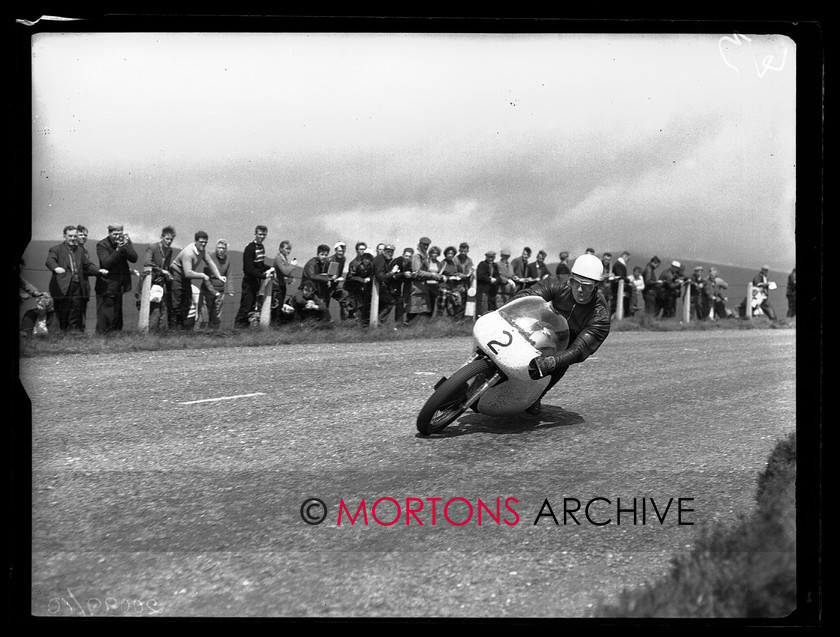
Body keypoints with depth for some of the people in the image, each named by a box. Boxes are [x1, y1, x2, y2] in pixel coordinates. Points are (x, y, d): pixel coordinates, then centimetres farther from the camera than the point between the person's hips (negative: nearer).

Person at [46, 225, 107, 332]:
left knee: (75, 318, 1)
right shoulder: (56, 249, 6)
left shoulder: (81, 251, 20)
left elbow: (88, 266, 14)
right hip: (62, 287, -3)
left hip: (77, 287, 3)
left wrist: (99, 271, -7)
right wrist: (56, 268, -35)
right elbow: (50, 261, -12)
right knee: (62, 317, -1)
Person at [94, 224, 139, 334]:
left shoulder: (126, 241, 3)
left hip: (119, 285, 5)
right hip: (106, 286, -5)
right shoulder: (102, 245, -10)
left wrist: (124, 247, -21)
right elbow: (106, 263, -22)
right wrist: (118, 249, -27)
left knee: (117, 315, 15)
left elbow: (134, 258, -7)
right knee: (105, 316, -5)